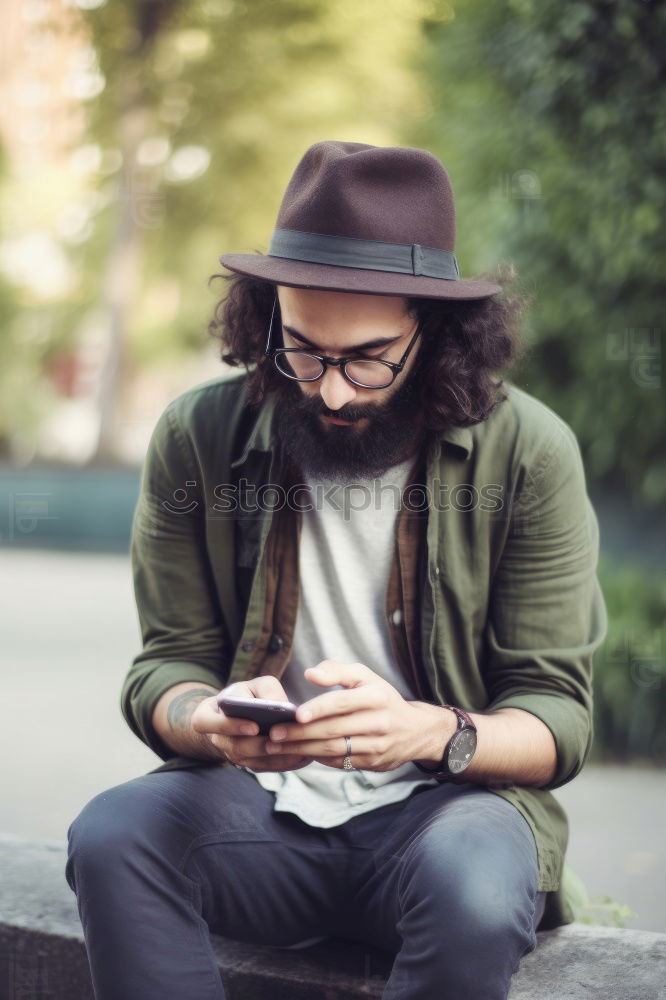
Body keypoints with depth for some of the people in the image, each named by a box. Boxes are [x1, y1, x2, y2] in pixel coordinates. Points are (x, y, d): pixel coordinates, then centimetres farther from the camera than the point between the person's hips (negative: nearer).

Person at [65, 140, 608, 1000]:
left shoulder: (529, 453, -7)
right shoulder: (196, 437, -2)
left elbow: (559, 720, -6)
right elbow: (167, 666, 3)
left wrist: (429, 732, -29)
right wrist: (211, 722, -23)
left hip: (447, 800, -1)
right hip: (257, 801, 2)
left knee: (474, 892, -36)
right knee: (110, 839, -29)